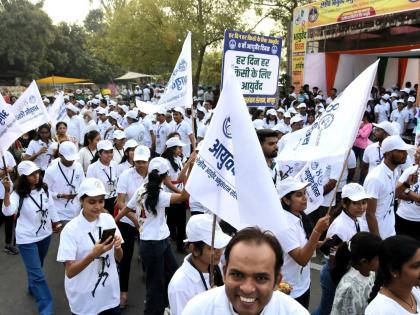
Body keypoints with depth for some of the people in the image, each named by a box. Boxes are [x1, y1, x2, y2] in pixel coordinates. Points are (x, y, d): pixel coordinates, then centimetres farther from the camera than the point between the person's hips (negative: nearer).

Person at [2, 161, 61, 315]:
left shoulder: (44, 189, -5)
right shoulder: (18, 194, -19)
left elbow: (51, 207, 9)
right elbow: (7, 211, -36)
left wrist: (57, 222, 15)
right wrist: (7, 191, -45)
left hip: (45, 234, 5)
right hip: (27, 239, -5)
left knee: (36, 267, 26)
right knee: (38, 274, -4)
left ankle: (33, 288, 54)